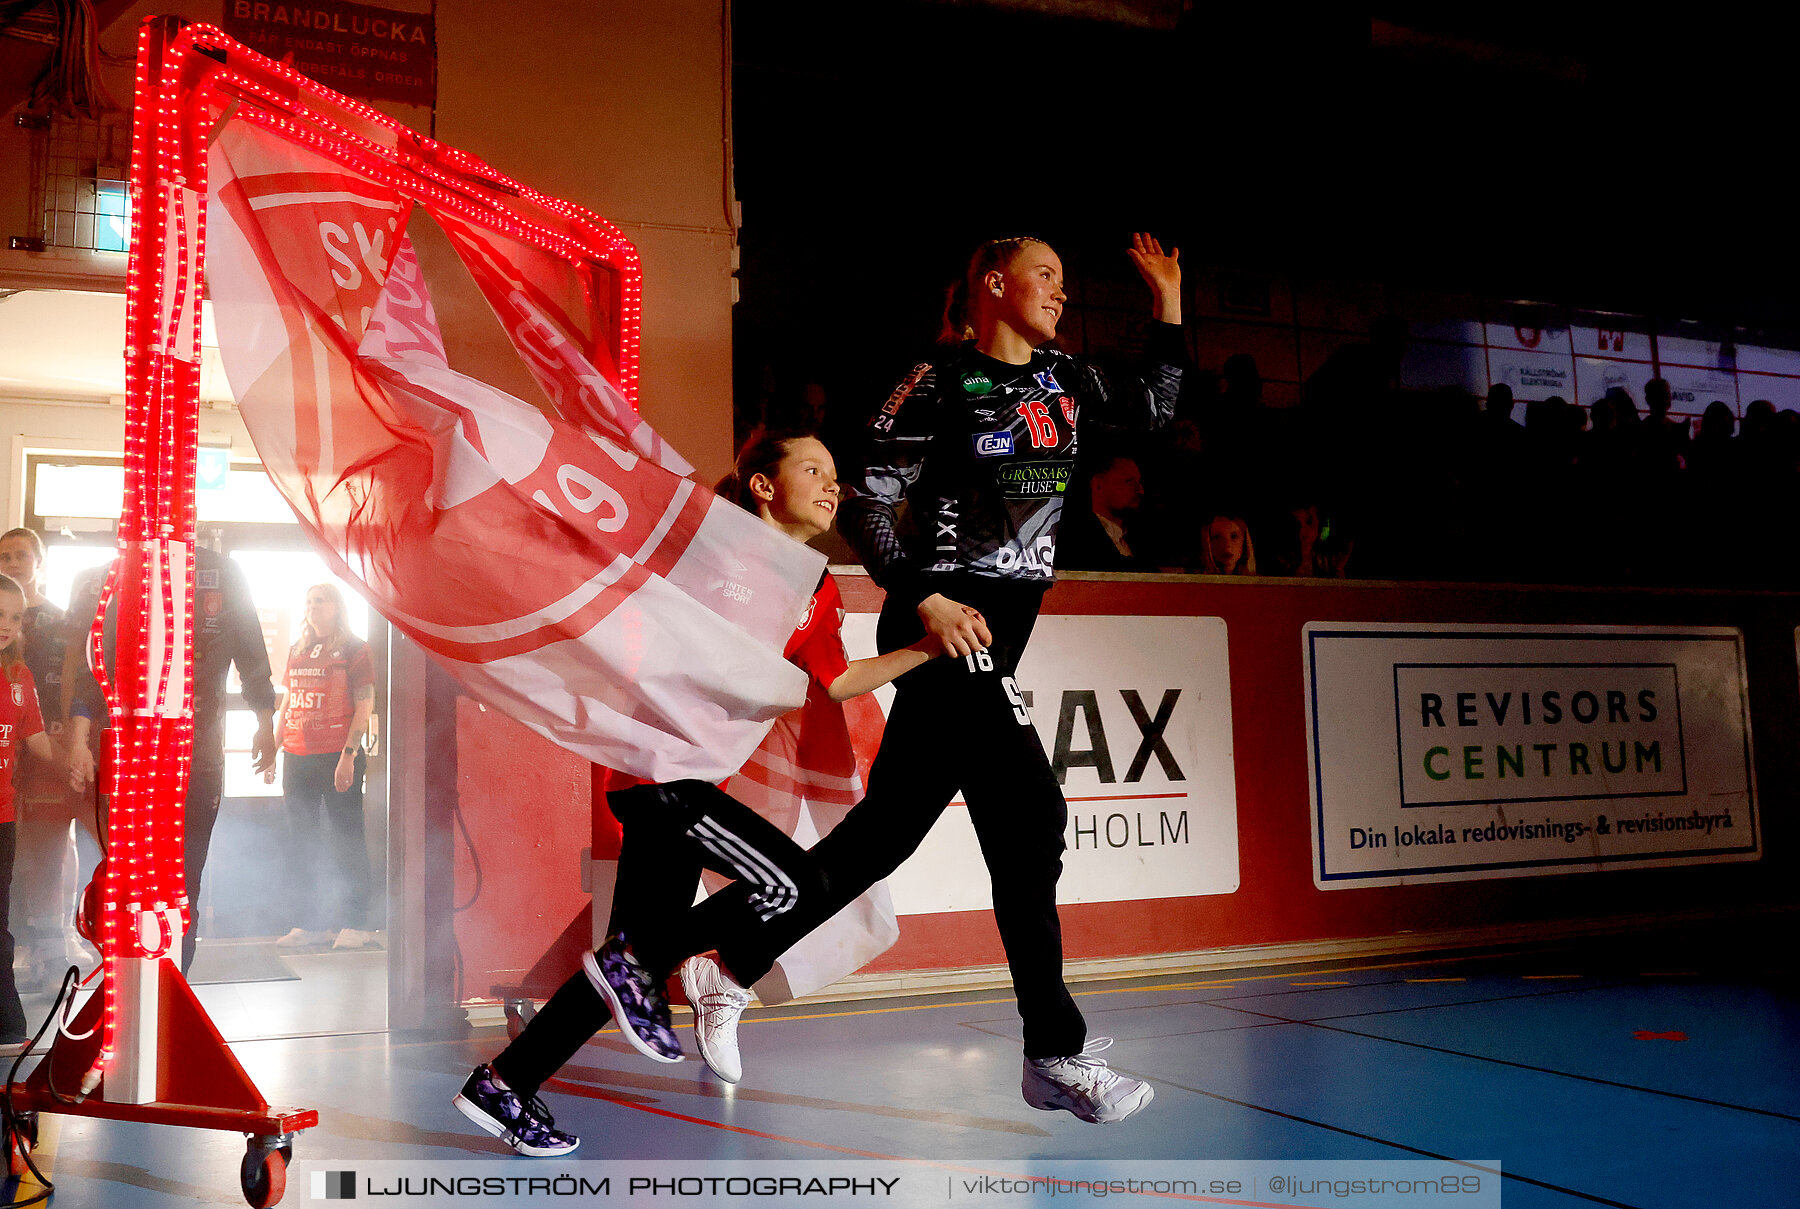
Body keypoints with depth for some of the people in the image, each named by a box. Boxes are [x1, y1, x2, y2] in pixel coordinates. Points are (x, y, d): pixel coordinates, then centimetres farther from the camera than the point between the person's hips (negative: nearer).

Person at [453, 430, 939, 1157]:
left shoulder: (818, 591, 13)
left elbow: (837, 682, 16)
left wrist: (932, 647, 12)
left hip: (683, 775, 8)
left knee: (644, 957, 9)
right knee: (794, 884, -13)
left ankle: (501, 1086, 19)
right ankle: (632, 960, 2)